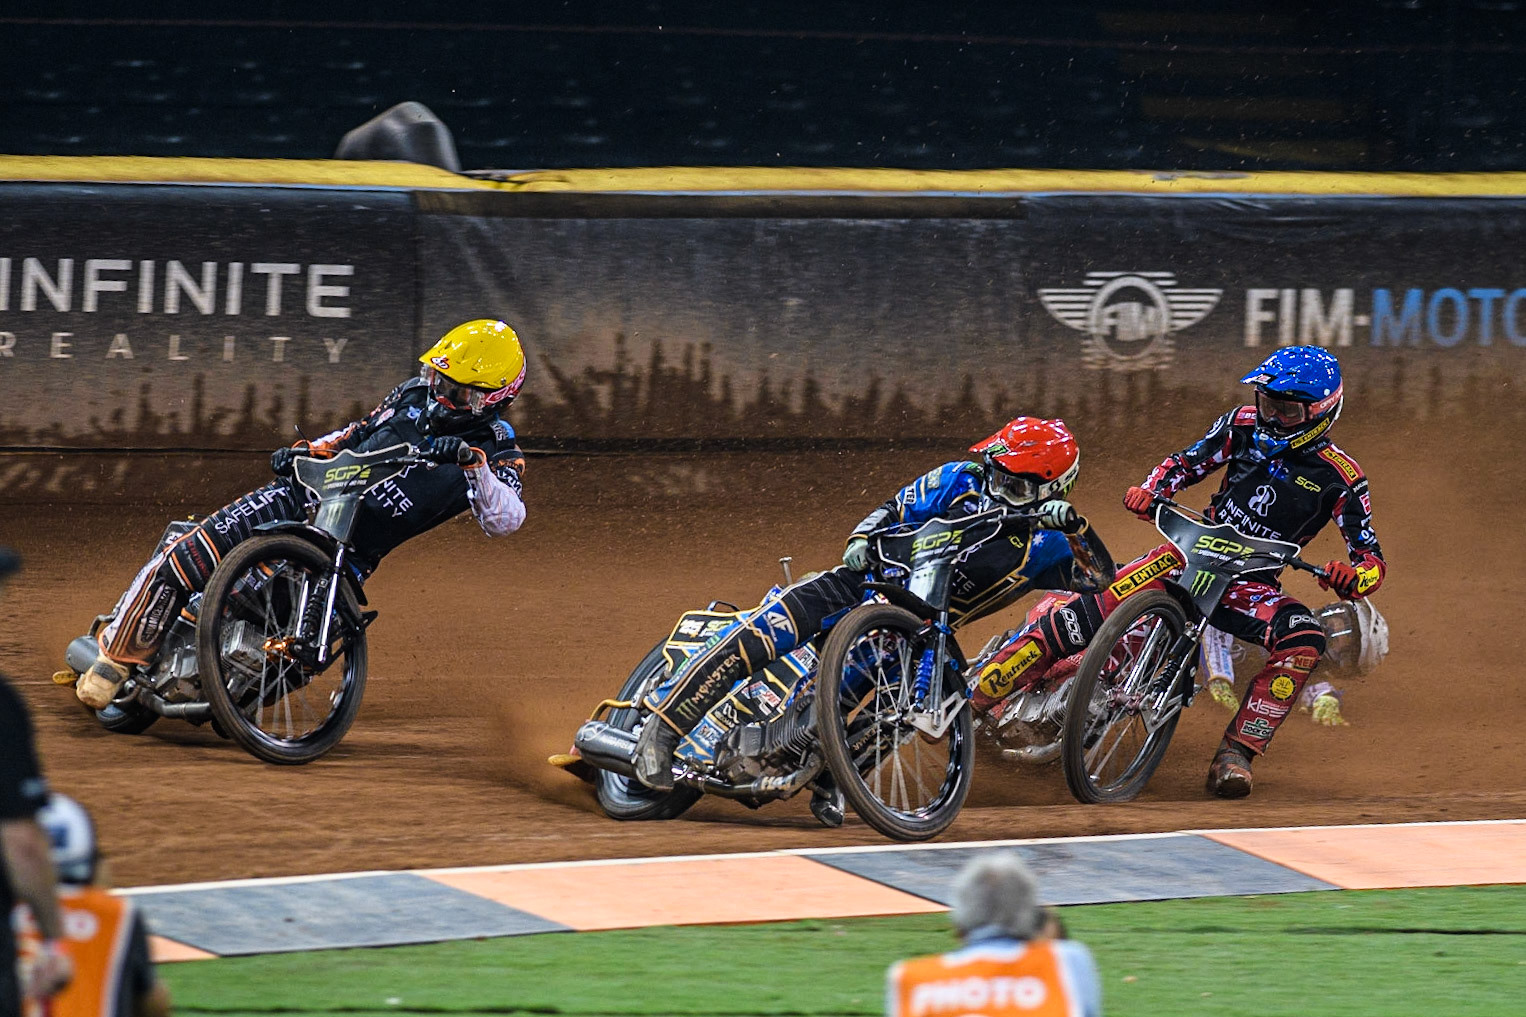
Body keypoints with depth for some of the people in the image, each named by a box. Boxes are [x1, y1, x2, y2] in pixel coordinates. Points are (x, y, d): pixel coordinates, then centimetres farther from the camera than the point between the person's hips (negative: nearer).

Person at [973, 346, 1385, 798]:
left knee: (1305, 639, -32)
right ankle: (976, 695, -13)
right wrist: (1150, 490, -10)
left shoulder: (1340, 477, -7)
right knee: (1091, 611, -19)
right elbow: (1185, 463, 12)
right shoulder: (1244, 427, 2)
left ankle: (1236, 754, -27)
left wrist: (1351, 578, -32)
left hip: (1251, 586, -1)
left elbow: (1372, 558, -8)